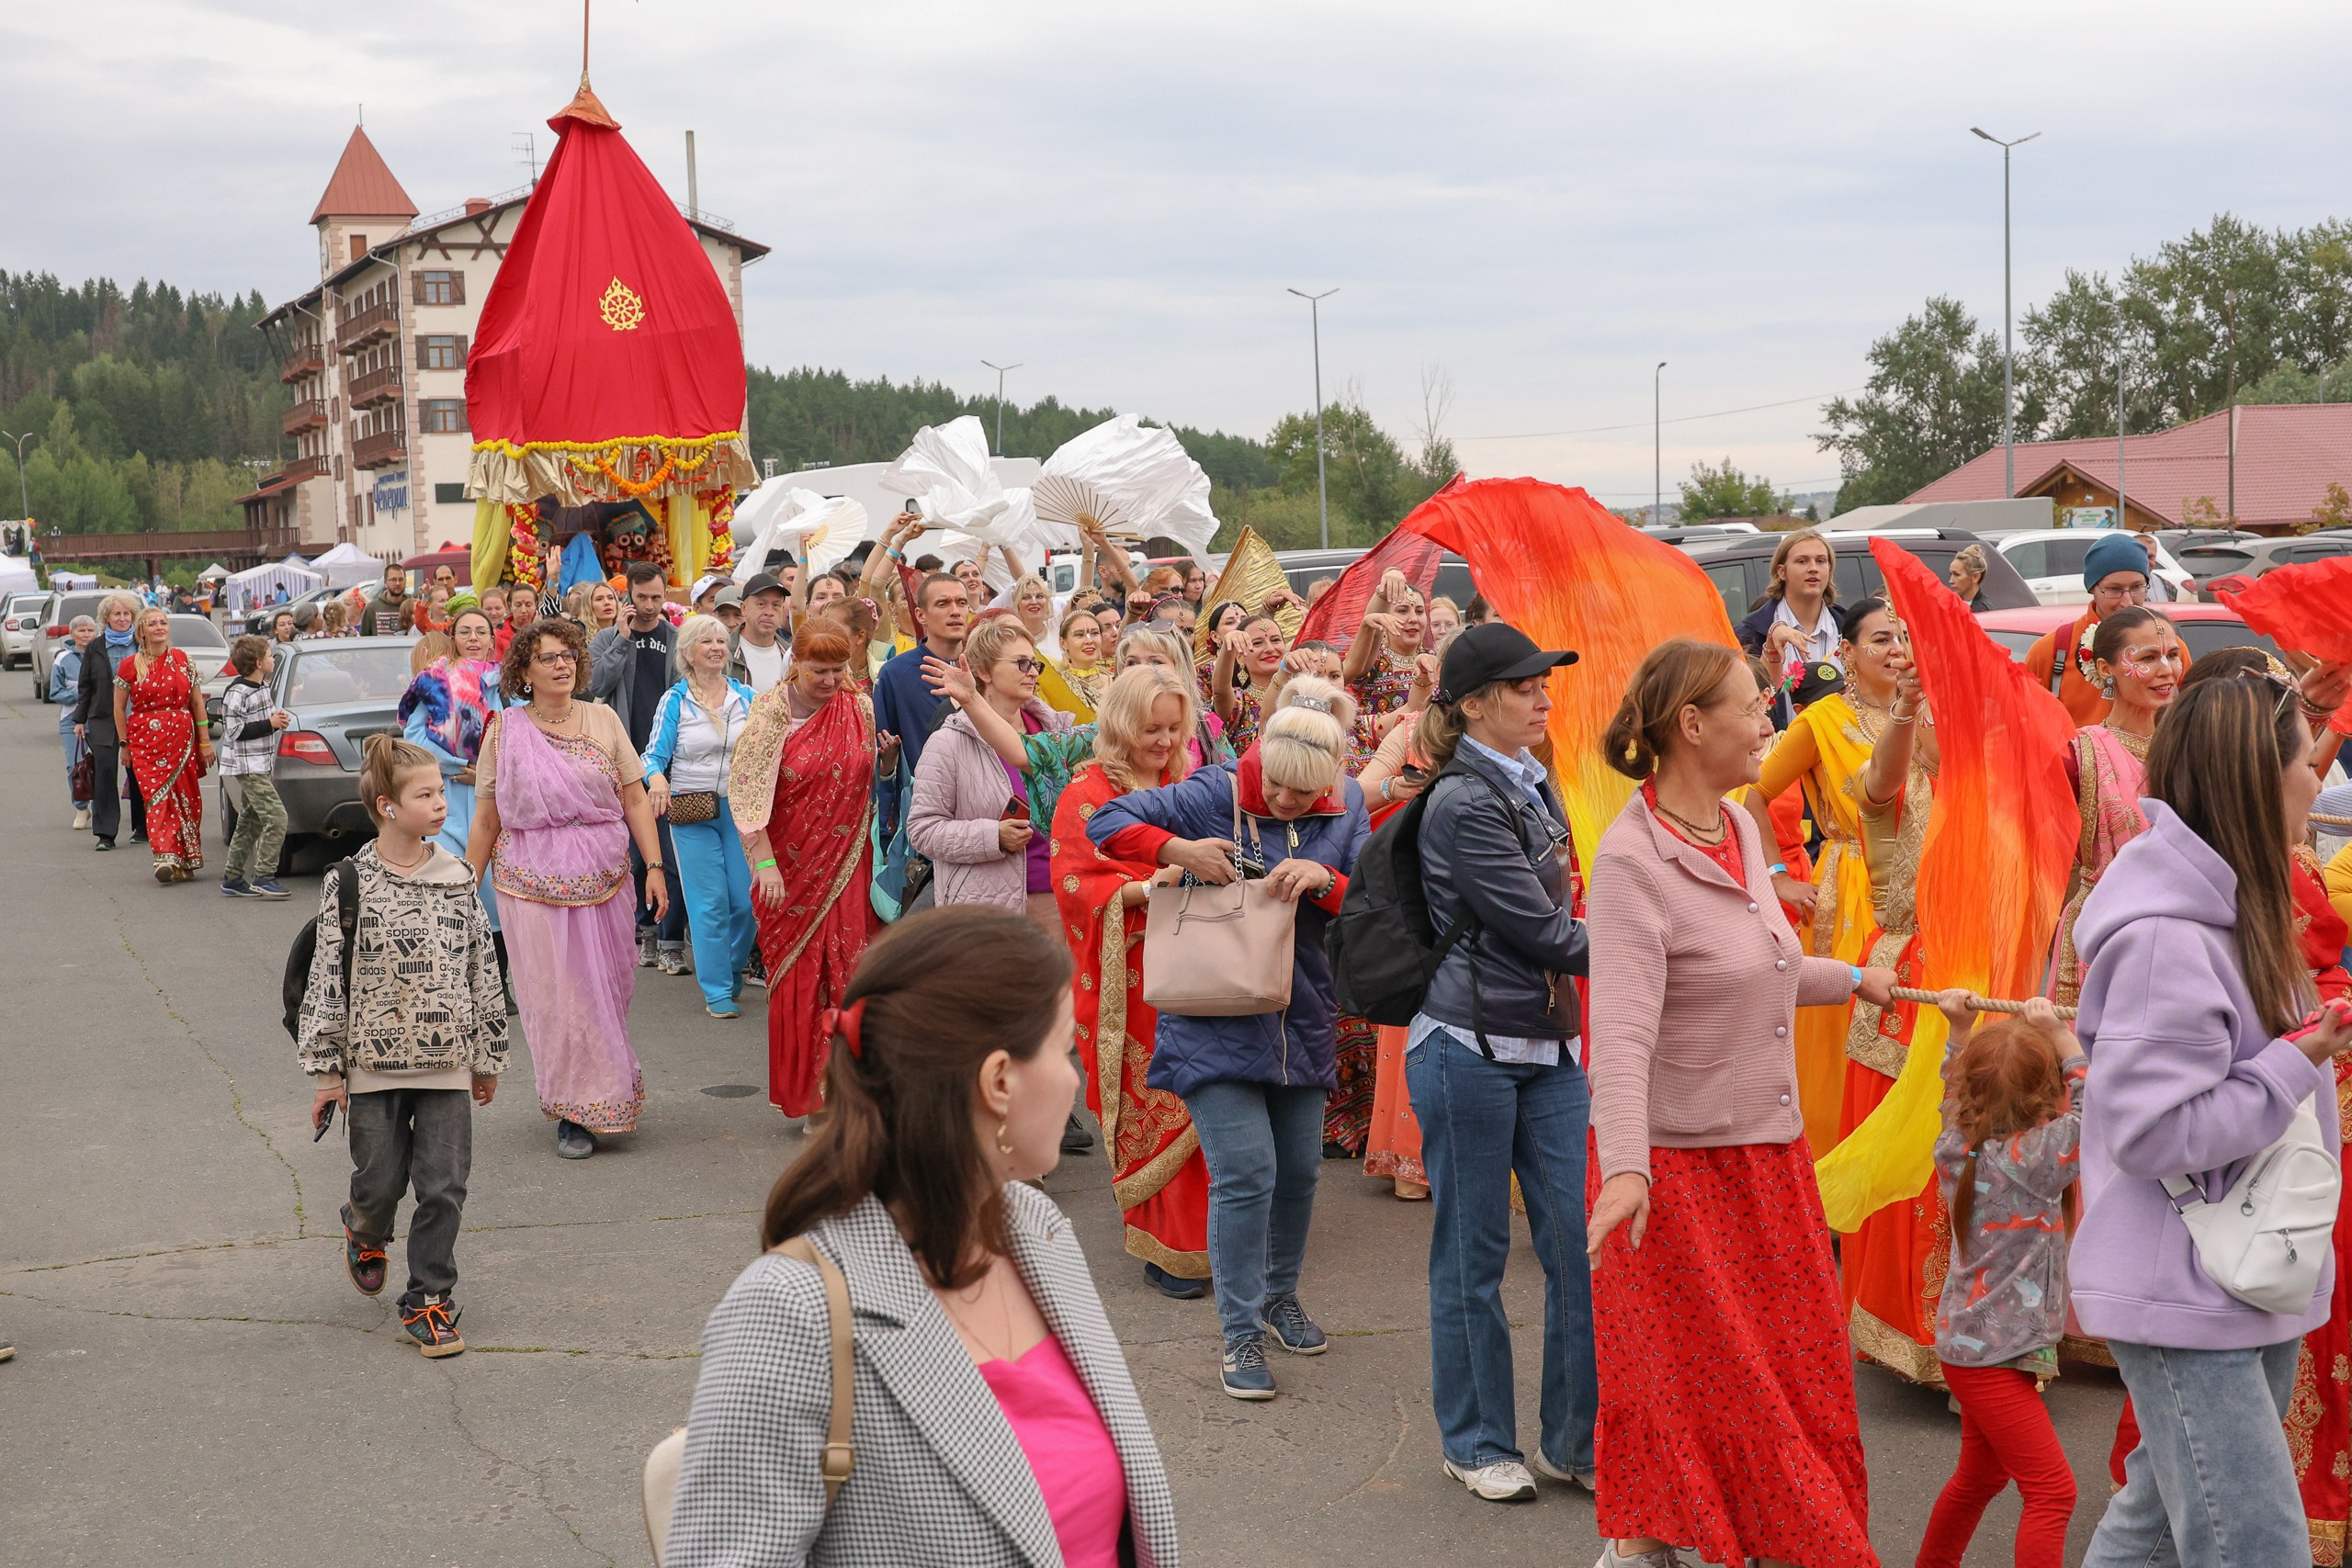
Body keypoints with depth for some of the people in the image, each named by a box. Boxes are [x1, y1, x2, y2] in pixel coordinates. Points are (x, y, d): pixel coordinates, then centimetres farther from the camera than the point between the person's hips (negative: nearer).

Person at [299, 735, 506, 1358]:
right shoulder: (350, 884, -7)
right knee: (380, 1180, 9)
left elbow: (484, 972, 9)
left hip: (447, 1062, 2)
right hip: (374, 1065, -2)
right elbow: (327, 979, -5)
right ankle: (366, 1234, 43)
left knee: (444, 1188, 1)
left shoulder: (458, 879, 3)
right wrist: (325, 1071, -5)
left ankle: (429, 1300, 15)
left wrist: (488, 1057, 11)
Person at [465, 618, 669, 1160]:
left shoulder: (603, 720, 4)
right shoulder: (504, 730, 1)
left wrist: (654, 865, -4)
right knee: (555, 995, -1)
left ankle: (603, 1096, 26)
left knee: (605, 989, 7)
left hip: (604, 880, 2)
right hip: (532, 883, -2)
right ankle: (575, 1112, 9)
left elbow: (635, 799, 5)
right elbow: (487, 819, 4)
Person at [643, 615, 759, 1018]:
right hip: (691, 813, -2)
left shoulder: (747, 697, 7)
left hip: (740, 809, 2)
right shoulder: (674, 701, 1)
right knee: (710, 905, -2)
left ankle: (732, 970, 27)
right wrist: (656, 778, -26)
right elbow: (655, 754, -5)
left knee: (747, 901, 1)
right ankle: (717, 991, 7)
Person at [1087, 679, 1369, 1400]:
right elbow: (1106, 821, -9)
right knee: (1245, 1173, -11)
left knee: (1298, 1170, 14)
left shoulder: (1345, 810, 1)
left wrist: (1324, 880, -19)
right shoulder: (1213, 794, -10)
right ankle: (1241, 1336, 0)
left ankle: (1279, 1296, 38)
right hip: (1216, 1023, -4)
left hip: (1299, 1022, 5)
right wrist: (1180, 850, -23)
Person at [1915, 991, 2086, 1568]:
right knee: (2052, 1492, -8)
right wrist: (2057, 1032, -10)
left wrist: (1960, 1031, 19)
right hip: (1997, 1356, -9)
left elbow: (1957, 1091, 21)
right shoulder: (2032, 1160, -22)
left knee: (1979, 1477, 26)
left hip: (1968, 1342, 9)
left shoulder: (1957, 1149, 0)